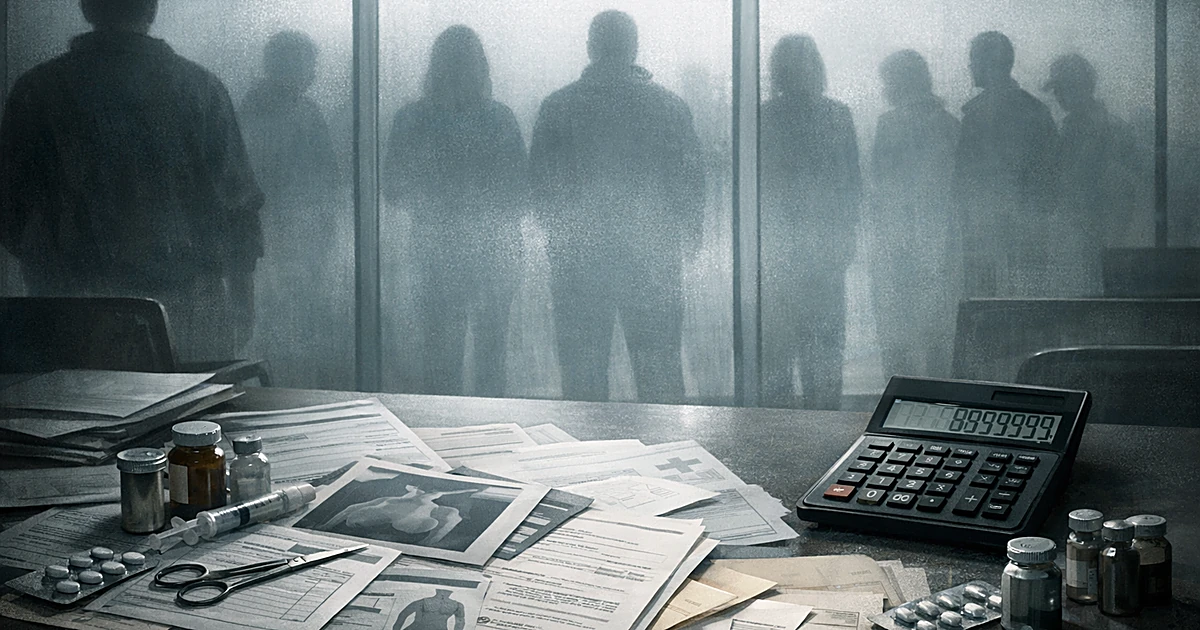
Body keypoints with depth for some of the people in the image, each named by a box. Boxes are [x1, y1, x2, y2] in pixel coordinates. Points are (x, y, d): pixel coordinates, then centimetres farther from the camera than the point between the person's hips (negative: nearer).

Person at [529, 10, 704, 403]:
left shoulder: (557, 106, -1)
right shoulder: (670, 106, 0)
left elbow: (539, 180, 3)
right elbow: (691, 179, 4)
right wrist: (685, 237, 16)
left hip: (578, 257, 0)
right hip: (652, 253, 0)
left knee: (582, 374, 7)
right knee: (659, 369, 8)